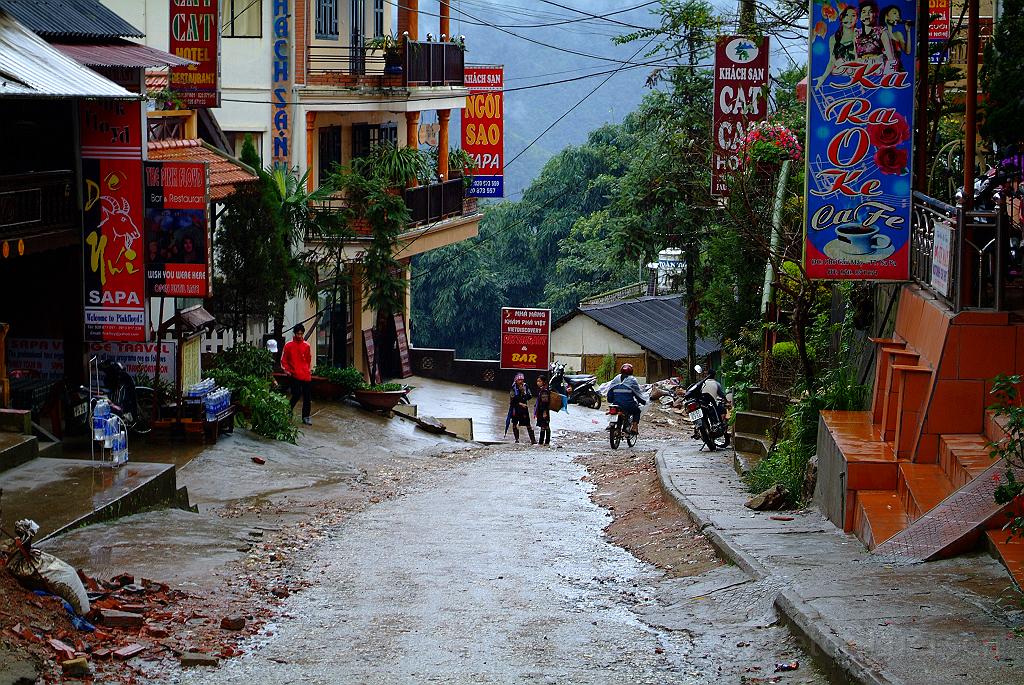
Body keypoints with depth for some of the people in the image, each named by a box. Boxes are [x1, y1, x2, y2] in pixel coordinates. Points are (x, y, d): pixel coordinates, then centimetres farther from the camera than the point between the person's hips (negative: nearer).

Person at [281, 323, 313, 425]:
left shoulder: (306, 346, 8)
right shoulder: (288, 345, 0)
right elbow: (284, 360, 5)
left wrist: (310, 370, 12)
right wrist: (287, 370, -4)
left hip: (306, 375, 3)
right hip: (294, 375, -3)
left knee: (307, 396, 3)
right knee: (296, 395, -10)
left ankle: (306, 417, 12)